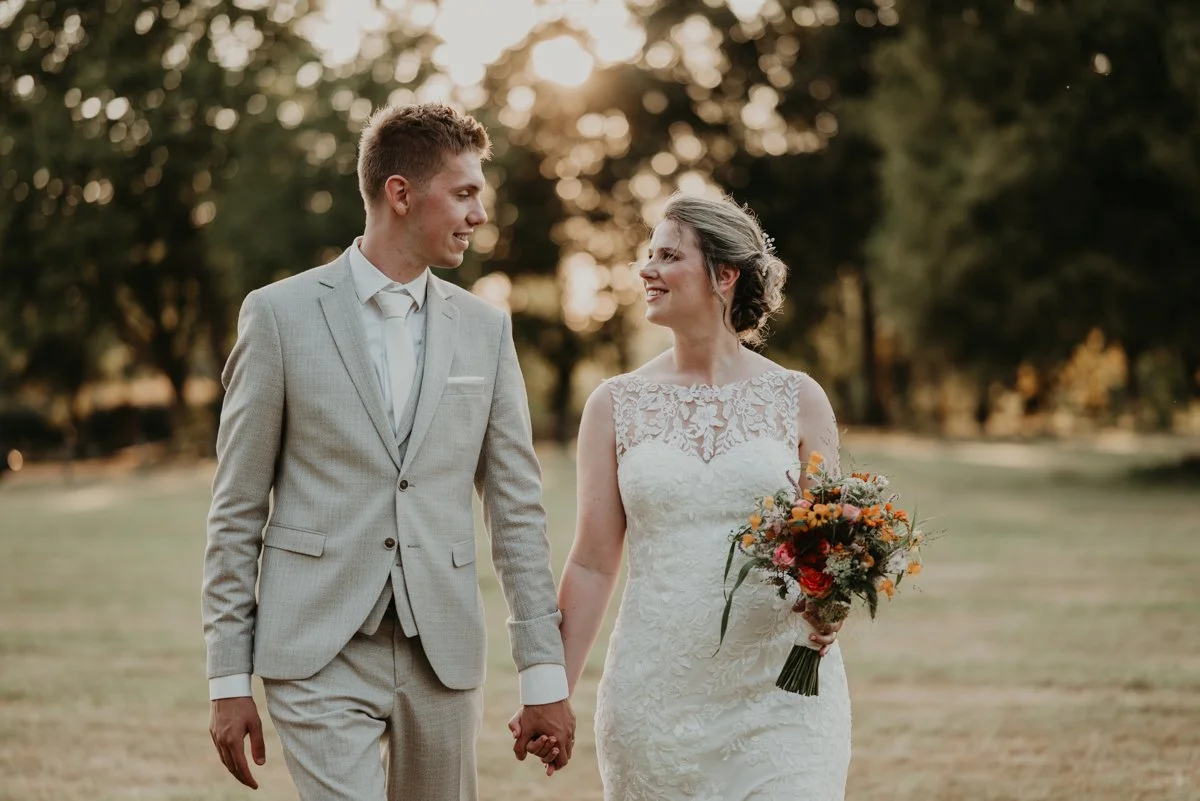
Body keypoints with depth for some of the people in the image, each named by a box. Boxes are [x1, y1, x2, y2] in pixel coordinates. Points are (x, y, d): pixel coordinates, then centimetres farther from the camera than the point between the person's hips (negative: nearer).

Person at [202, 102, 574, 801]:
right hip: (320, 655, -3)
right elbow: (238, 509, 1)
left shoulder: (485, 328, 9)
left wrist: (546, 672, 5)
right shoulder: (281, 314, -1)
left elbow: (517, 506, 9)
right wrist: (229, 678, -2)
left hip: (444, 655, 4)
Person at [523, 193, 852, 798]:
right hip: (656, 696, 1)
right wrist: (553, 695, 1)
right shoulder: (616, 405, 5)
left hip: (781, 692, -1)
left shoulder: (798, 400, 3)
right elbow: (593, 561, 5)